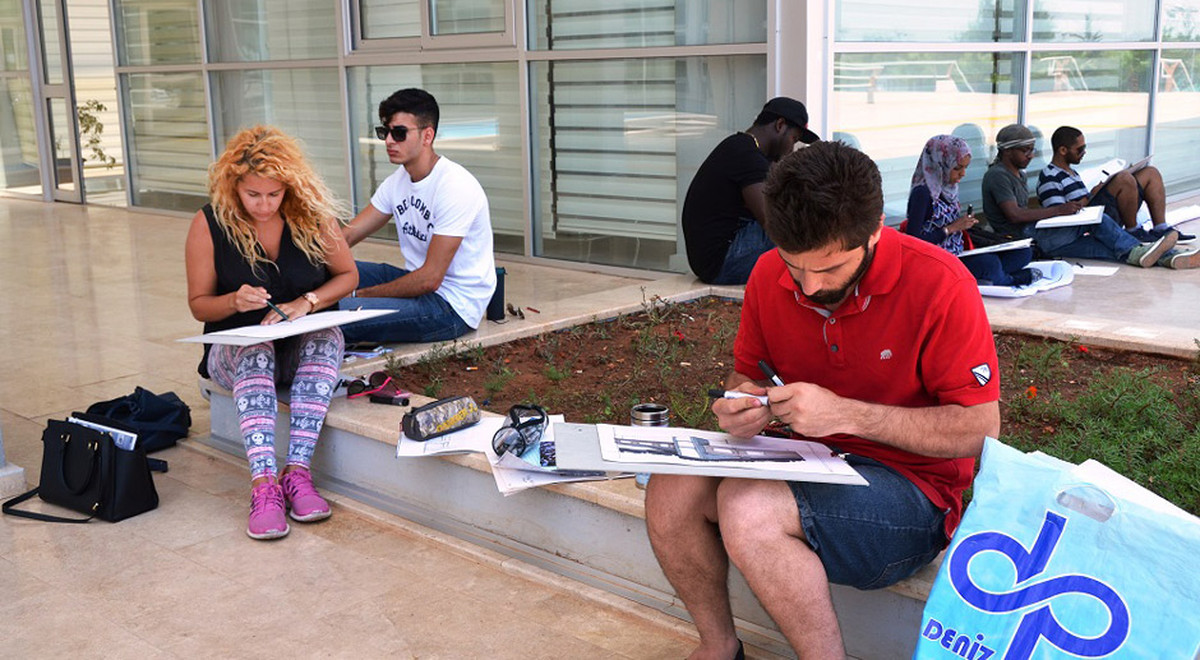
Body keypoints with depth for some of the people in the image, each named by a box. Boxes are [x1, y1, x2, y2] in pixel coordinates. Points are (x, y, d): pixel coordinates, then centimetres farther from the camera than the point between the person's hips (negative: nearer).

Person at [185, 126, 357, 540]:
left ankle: (298, 472, -39)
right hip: (236, 349, -1)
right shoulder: (209, 225, -8)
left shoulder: (313, 215, -6)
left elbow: (348, 276, 3)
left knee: (326, 338, -33)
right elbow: (198, 304, 0)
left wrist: (307, 302, -15)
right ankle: (263, 485, -47)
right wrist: (235, 301, -22)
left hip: (305, 347, 1)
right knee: (254, 350, -36)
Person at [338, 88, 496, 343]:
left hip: (453, 305, -9)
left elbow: (429, 279, -22)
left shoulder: (455, 187, -21)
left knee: (334, 313, -26)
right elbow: (345, 237, 7)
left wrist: (360, 295, -15)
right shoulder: (398, 180, 8)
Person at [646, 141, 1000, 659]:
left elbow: (980, 430, -15)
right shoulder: (769, 275, -2)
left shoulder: (938, 283, -18)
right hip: (807, 462, 6)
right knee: (670, 492, -18)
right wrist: (740, 406, -12)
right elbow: (746, 373, 14)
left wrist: (844, 414, -24)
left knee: (747, 508, -31)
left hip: (912, 485, -6)